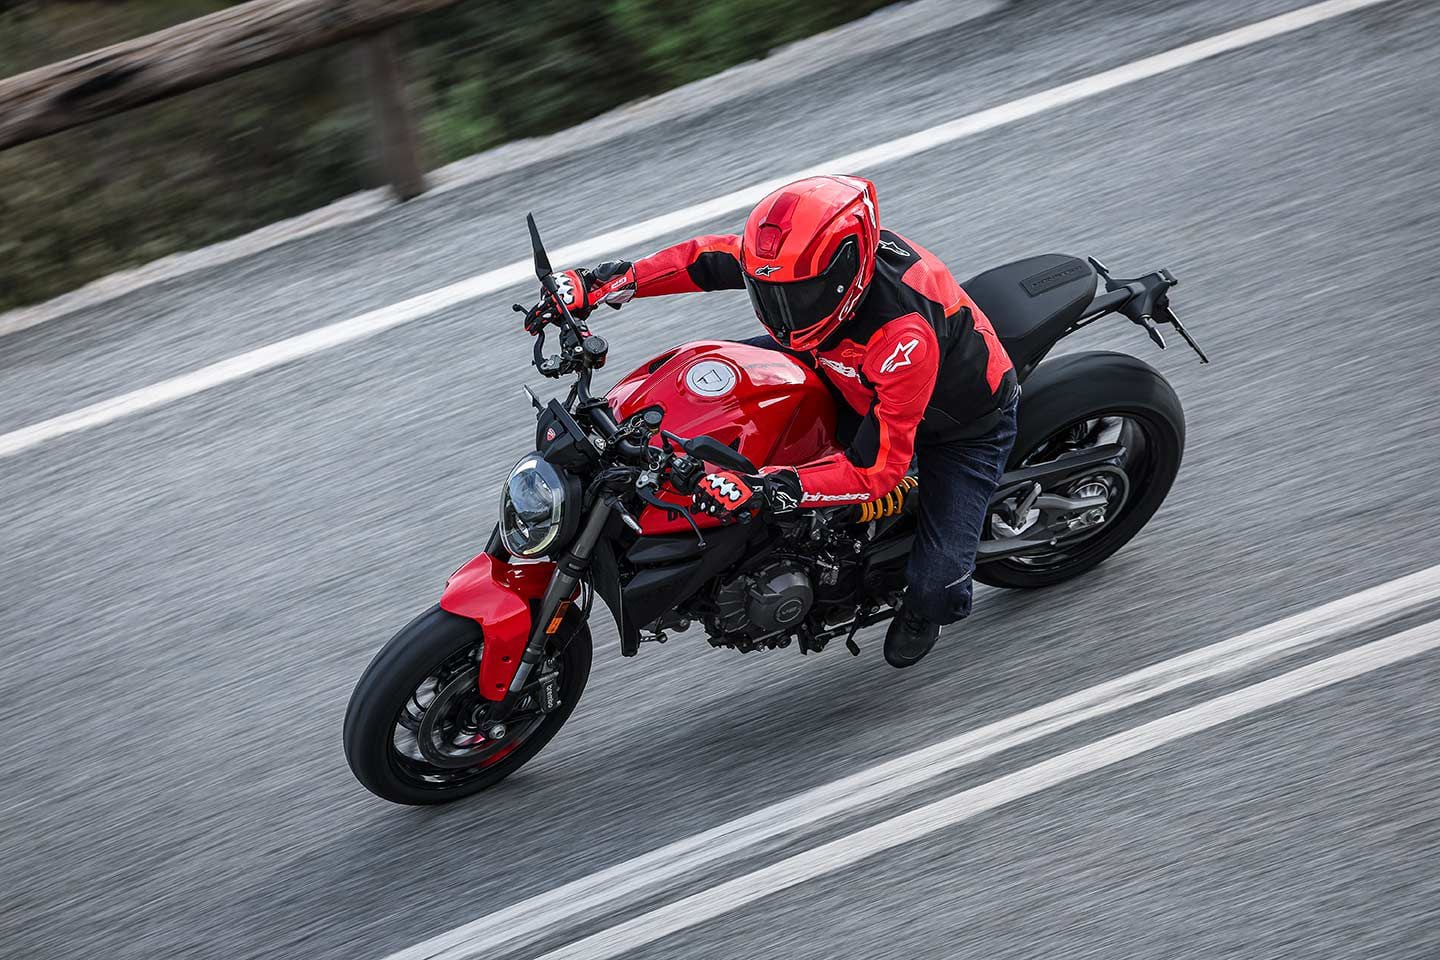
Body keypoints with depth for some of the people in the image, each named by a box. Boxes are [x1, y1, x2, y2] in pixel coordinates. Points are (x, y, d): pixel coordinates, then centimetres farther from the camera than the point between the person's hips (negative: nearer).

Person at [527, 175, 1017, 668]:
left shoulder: (905, 335, -45)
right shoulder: (810, 250, -25)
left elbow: (877, 467, -41)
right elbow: (706, 258, -9)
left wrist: (765, 488, -50)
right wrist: (595, 284, -17)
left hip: (964, 423, -7)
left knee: (936, 588, -21)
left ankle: (925, 607, 20)